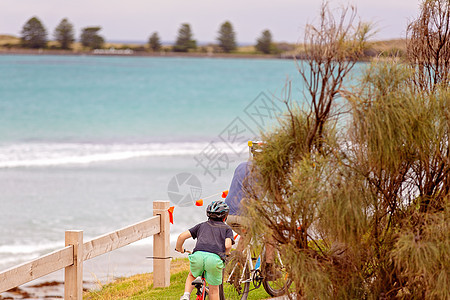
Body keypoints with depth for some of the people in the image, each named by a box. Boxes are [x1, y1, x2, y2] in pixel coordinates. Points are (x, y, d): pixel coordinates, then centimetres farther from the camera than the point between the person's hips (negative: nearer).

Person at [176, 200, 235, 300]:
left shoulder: (202, 225, 28)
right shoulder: (227, 228, 23)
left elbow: (182, 236, 19)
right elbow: (228, 246, 4)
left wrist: (179, 249, 38)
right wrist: (225, 253, 27)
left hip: (198, 255, 2)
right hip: (215, 258, -2)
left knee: (192, 276, 34)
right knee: (214, 290, 16)